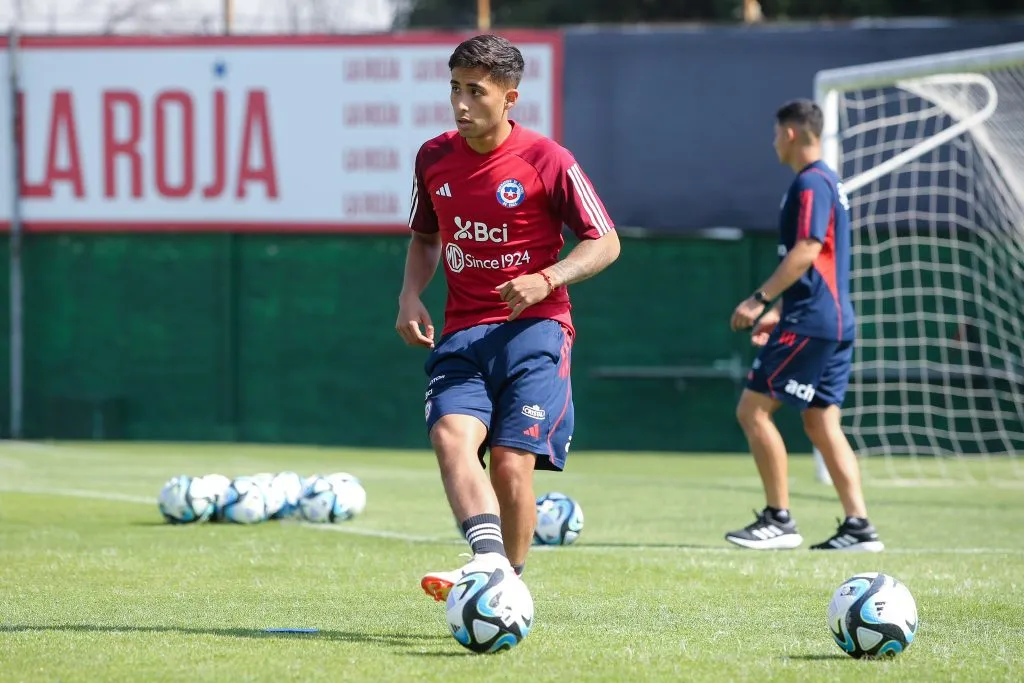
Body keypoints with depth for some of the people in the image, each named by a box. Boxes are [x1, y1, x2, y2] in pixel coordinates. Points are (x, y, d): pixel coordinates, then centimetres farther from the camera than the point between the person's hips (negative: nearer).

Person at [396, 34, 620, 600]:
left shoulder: (546, 161, -5)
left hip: (532, 327, -3)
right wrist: (410, 295, 7)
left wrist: (546, 280, -16)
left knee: (512, 462, -12)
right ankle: (488, 559, -41)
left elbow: (605, 243, 0)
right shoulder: (433, 158, 9)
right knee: (451, 434, -24)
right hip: (462, 335, 3)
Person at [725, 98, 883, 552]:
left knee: (753, 409, -5)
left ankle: (779, 520, -6)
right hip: (835, 321, 10)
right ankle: (858, 527, 2)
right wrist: (778, 311, 25)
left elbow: (805, 252, -22)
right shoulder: (829, 183, 19)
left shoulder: (811, 184, -12)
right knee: (822, 423, 9)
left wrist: (760, 300, -21)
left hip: (810, 323, -10)